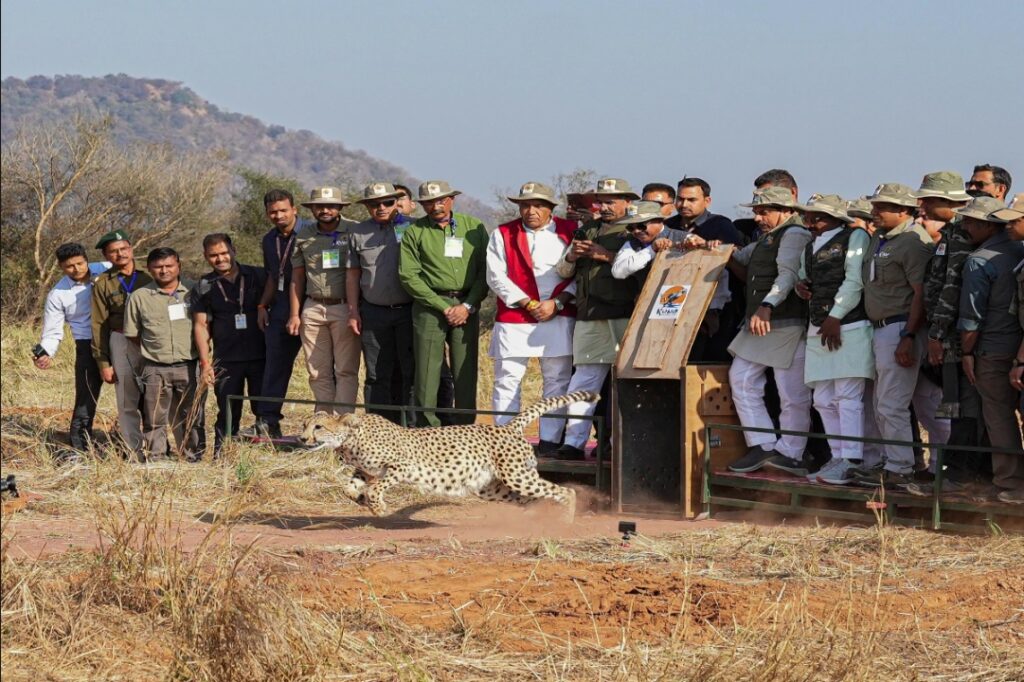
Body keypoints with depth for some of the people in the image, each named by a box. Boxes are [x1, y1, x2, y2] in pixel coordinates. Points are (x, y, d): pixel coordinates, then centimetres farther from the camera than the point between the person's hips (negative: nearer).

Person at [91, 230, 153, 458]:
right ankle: (133, 454, 3)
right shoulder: (103, 284, 4)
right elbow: (99, 325, 4)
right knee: (127, 403, -1)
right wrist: (103, 363, 0)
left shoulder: (147, 278, 8)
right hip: (121, 344, -1)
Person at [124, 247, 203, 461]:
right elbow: (132, 335, 9)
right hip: (155, 370, -1)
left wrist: (202, 355, 6)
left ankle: (194, 459, 17)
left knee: (192, 417, 8)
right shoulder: (139, 297, 2)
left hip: (189, 367, 1)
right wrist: (152, 352, 5)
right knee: (155, 420, 2)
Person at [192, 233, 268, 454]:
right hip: (226, 360, 0)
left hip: (260, 356, 0)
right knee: (228, 413, 1)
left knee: (264, 411, -2)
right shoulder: (203, 287, 7)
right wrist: (205, 362, -3)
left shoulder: (259, 276, 7)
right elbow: (200, 325, 5)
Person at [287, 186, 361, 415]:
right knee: (318, 372, 4)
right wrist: (295, 314, 8)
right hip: (312, 308, 4)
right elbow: (297, 277, 15)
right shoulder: (303, 236, 12)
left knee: (346, 370, -5)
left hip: (344, 308, -4)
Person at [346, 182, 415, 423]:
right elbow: (353, 274, 14)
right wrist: (353, 311, 7)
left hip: (409, 311, -2)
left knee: (412, 372, -4)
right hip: (373, 312, 2)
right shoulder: (359, 233, 11)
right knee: (377, 375, 4)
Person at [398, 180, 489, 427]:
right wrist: (442, 307, -7)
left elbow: (485, 270, 6)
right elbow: (408, 276, -1)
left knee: (466, 372, -1)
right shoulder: (415, 232, 6)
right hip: (429, 305, -1)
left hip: (467, 306, 1)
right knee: (427, 373, -4)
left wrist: (468, 306, -6)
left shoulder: (474, 227, 9)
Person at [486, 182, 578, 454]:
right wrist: (529, 304, -9)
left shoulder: (569, 232, 7)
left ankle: (550, 441, 5)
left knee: (558, 381, 0)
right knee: (507, 380, -2)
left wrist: (556, 303, -9)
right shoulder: (503, 235, 8)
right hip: (513, 320, 0)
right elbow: (496, 277, -1)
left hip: (559, 318, 0)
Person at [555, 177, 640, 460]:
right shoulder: (586, 231, 22)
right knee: (584, 379, 2)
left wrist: (608, 256, -14)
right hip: (589, 317, 5)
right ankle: (574, 442, 0)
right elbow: (562, 272, 24)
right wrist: (571, 257, 2)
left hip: (625, 317, -5)